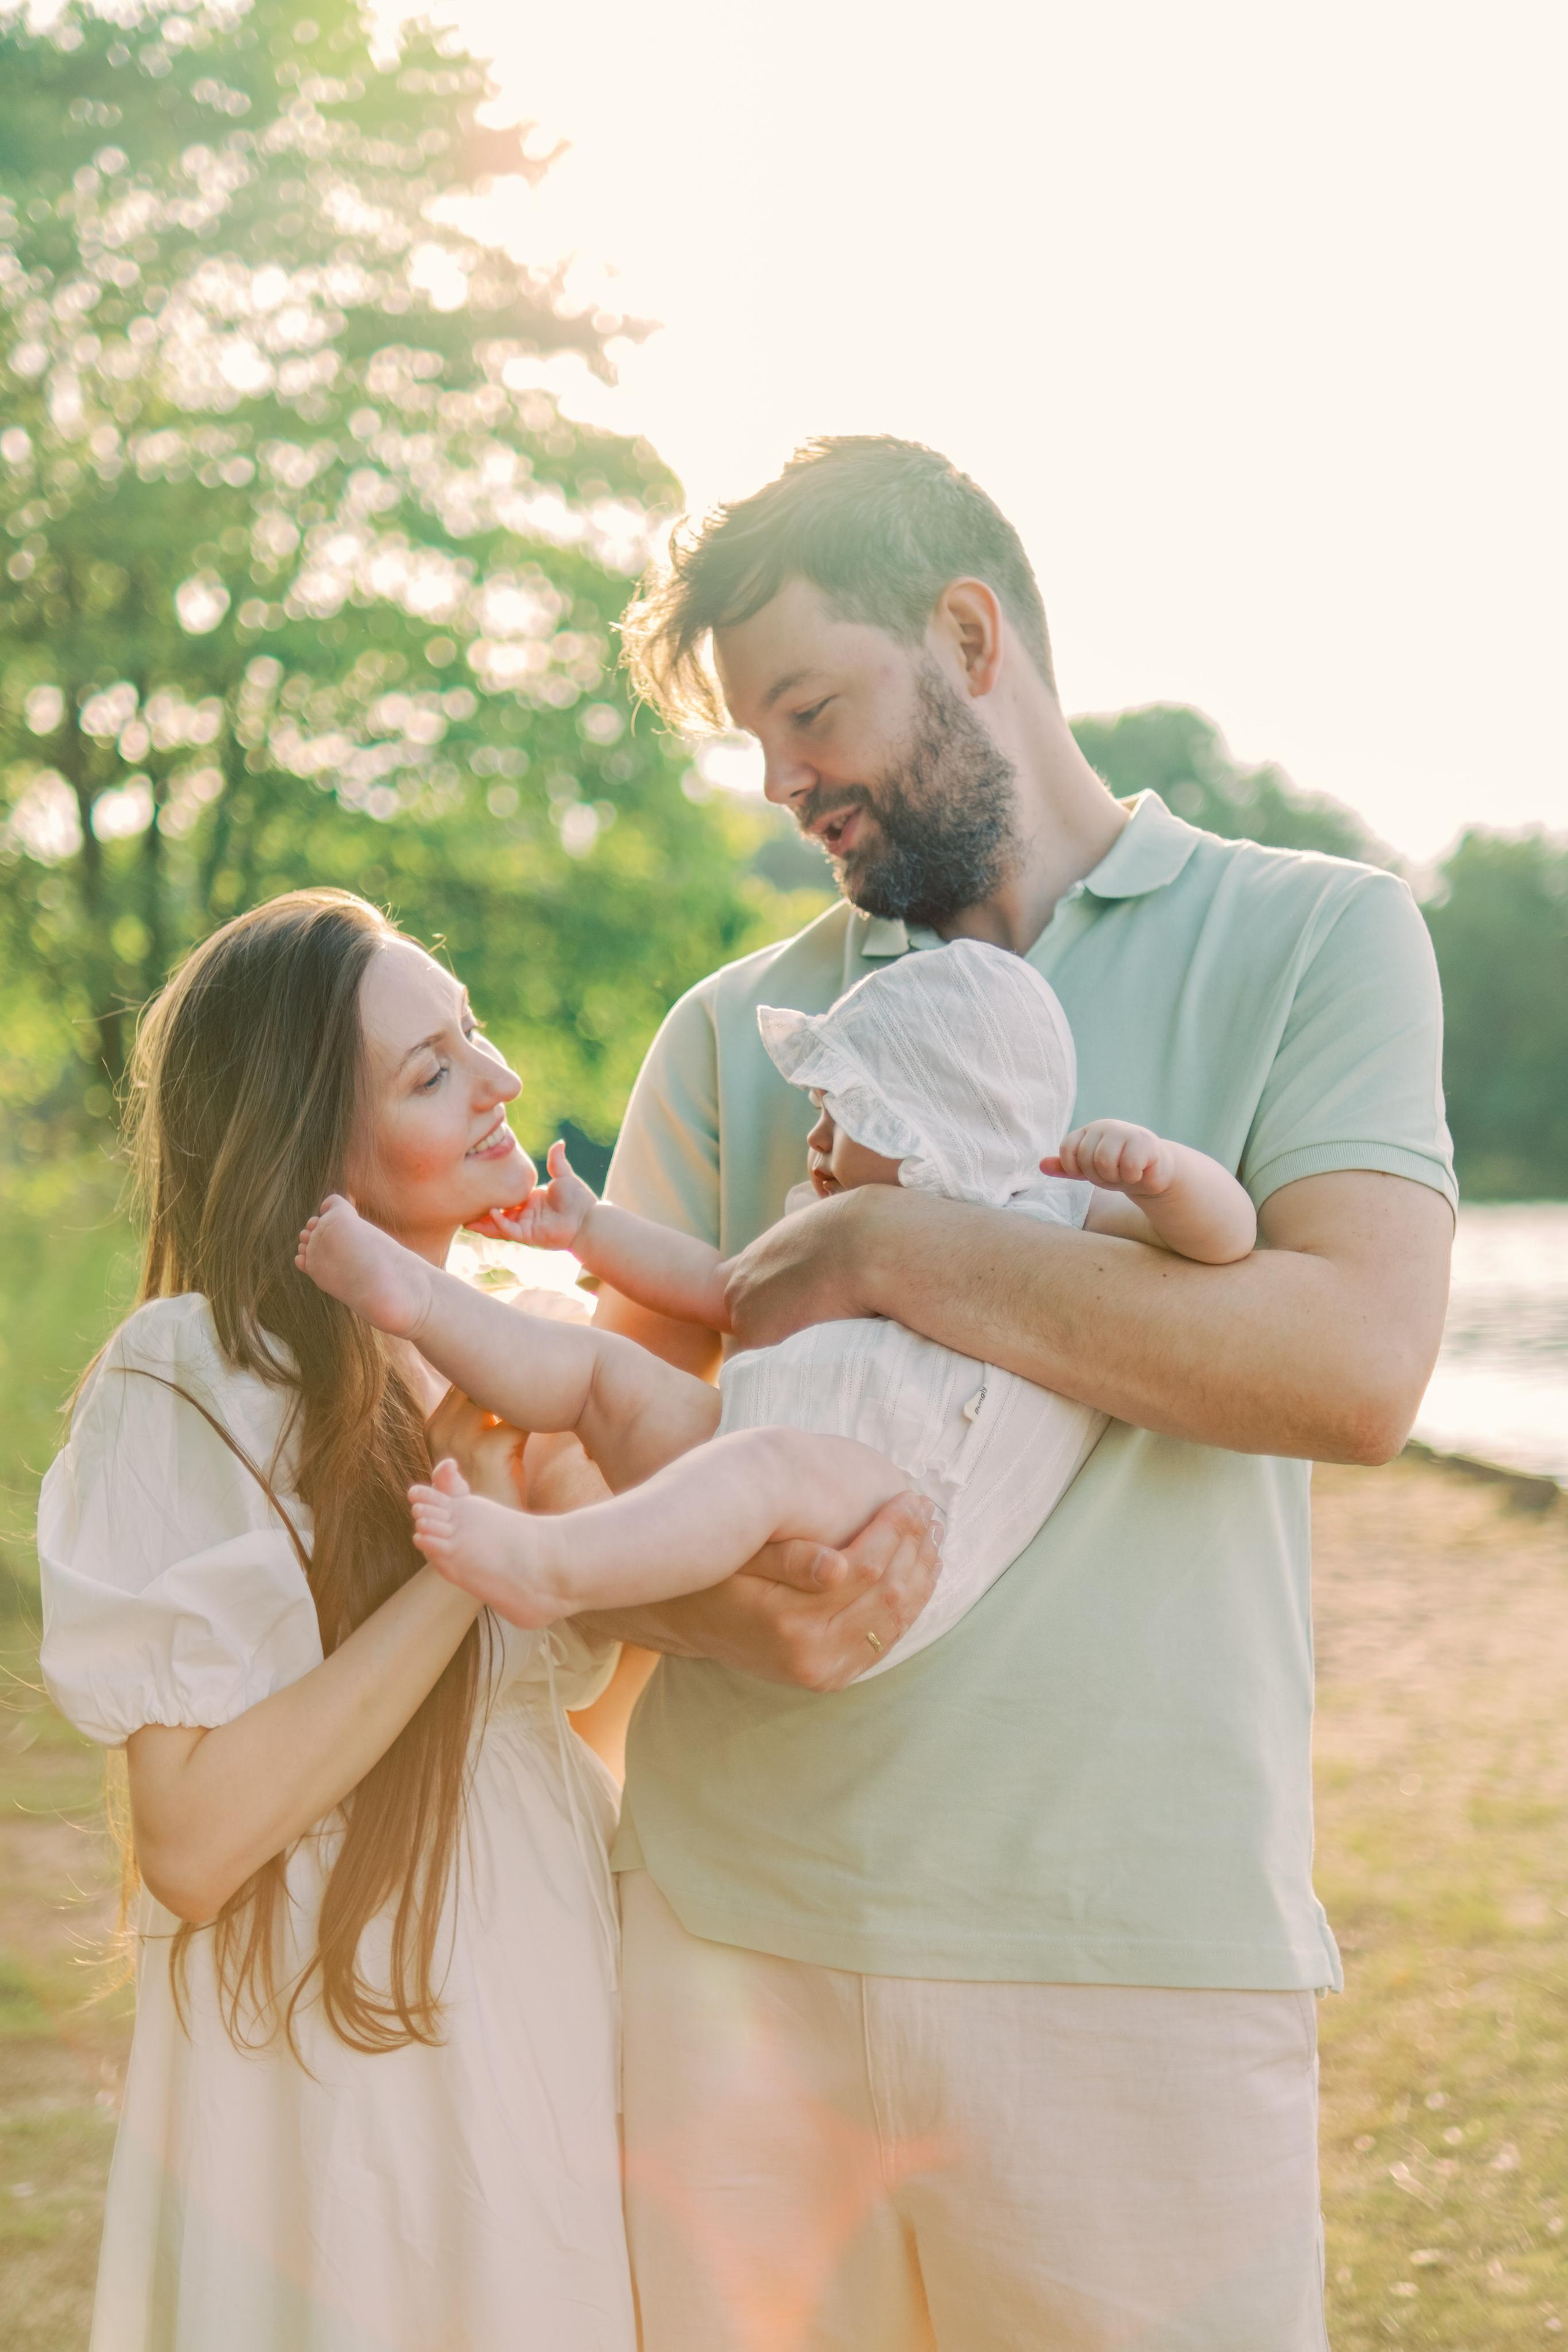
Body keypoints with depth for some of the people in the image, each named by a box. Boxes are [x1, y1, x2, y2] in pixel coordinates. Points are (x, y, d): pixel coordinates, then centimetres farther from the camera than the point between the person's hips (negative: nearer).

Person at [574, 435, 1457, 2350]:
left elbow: (1355, 1362, -15)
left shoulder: (1309, 936, 0)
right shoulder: (731, 1032, 11)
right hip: (732, 1920, 3)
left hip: (1134, 1941, -3)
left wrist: (880, 1249, -11)